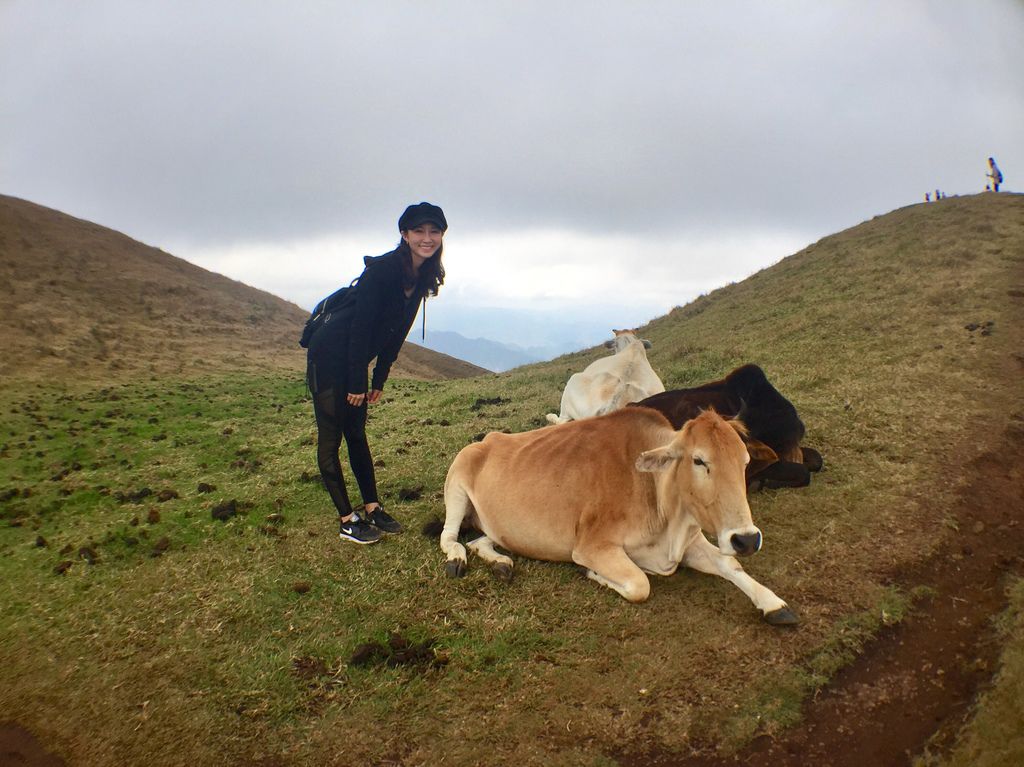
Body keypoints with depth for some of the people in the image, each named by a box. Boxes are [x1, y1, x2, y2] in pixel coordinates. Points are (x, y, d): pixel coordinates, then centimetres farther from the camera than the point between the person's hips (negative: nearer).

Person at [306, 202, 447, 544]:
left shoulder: (423, 280, 2)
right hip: (328, 357, -8)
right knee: (331, 438, -1)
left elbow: (396, 334, 7)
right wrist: (357, 384, -19)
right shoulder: (382, 270, -21)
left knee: (356, 434, 13)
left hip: (355, 360, 8)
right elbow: (360, 326, -22)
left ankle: (372, 509, 19)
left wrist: (378, 382, 8)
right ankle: (347, 519, 5)